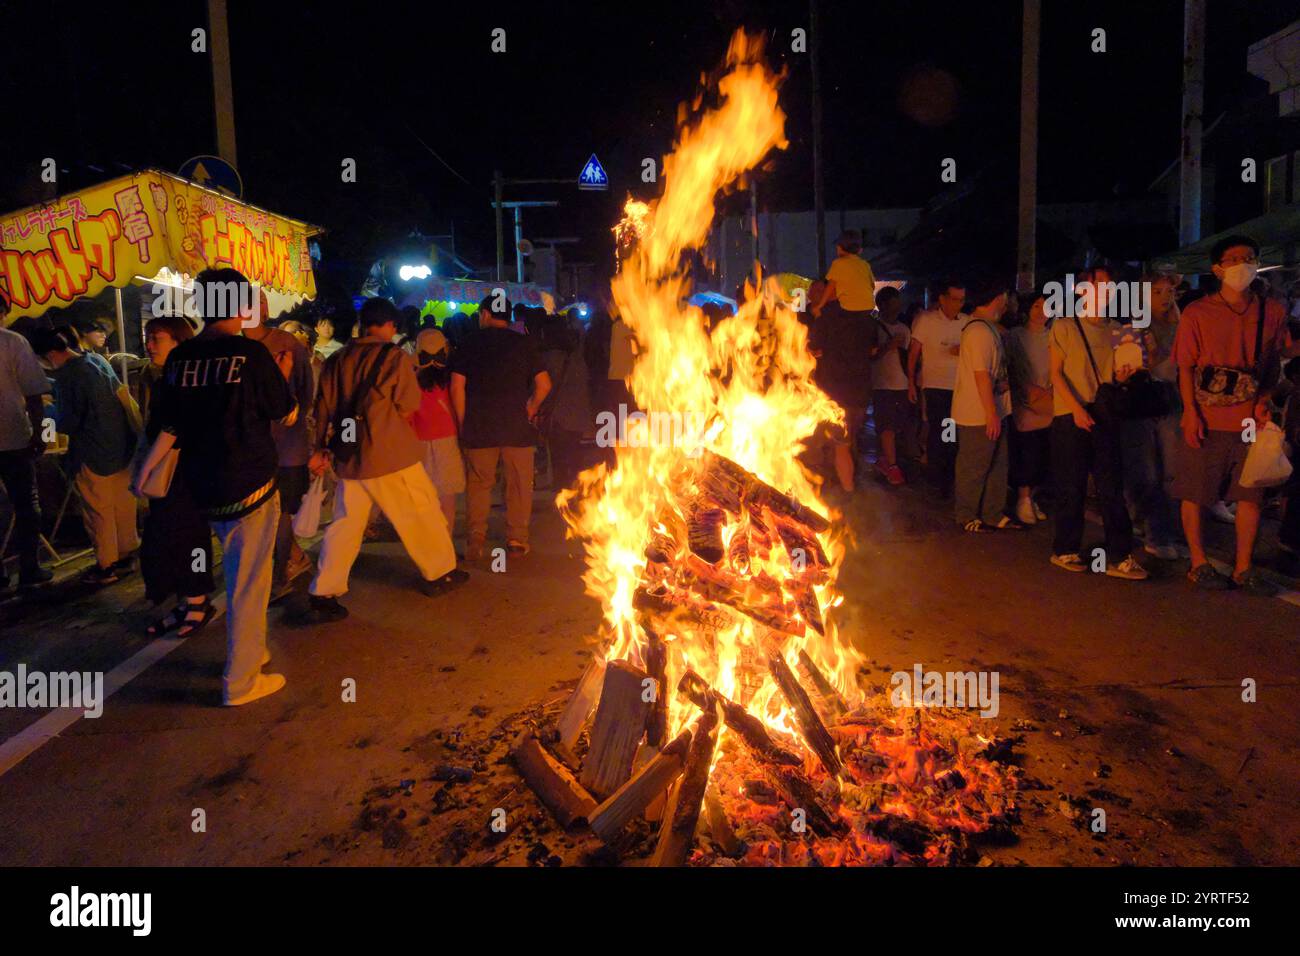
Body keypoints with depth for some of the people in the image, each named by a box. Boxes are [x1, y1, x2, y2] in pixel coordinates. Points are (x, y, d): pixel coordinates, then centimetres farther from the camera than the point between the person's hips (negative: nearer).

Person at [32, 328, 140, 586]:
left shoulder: (67, 375, -18)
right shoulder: (97, 359, 5)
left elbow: (67, 423, -18)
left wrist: (57, 420, 6)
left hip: (94, 453, -8)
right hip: (122, 446, 8)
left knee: (98, 510, 5)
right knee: (123, 504, 15)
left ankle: (107, 566, 13)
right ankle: (126, 555, 26)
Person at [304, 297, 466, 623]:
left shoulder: (336, 360, 6)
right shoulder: (395, 356, -8)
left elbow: (324, 409, 7)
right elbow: (409, 408, -5)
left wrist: (322, 449, 13)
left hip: (348, 457, 5)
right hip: (390, 454, -5)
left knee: (345, 524, 11)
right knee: (422, 512, 12)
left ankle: (322, 596, 8)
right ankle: (439, 574, 23)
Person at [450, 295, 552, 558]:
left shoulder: (469, 344, 2)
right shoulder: (523, 343, 3)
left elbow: (457, 388, -3)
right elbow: (544, 384, -1)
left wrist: (463, 423, 5)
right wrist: (531, 408, 13)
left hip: (479, 427, 0)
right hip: (517, 426, 0)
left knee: (478, 483, 9)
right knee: (519, 483, 9)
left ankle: (475, 539, 6)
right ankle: (517, 539, 11)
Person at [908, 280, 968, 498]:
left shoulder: (967, 322, 4)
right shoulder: (927, 320, -4)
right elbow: (913, 352, 0)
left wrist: (964, 350, -10)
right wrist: (911, 382, -3)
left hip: (960, 387, 3)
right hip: (935, 385, -3)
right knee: (937, 435, -1)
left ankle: (951, 478, 19)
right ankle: (937, 481, 10)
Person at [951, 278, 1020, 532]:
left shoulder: (989, 328, 14)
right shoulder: (980, 331, -20)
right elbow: (982, 375, -23)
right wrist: (991, 413, -23)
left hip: (993, 412, 10)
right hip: (979, 415, -10)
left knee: (997, 465, 16)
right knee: (974, 468, 3)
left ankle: (994, 515, 25)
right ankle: (967, 517, 15)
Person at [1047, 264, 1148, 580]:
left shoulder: (1116, 329, 12)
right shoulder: (1065, 326, -2)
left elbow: (1115, 376, 18)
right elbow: (1056, 373, -6)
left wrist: (1122, 376, -6)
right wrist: (1076, 409, -16)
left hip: (1105, 416, 4)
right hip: (1070, 416, -4)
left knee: (1113, 488, 1)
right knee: (1071, 488, 2)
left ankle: (1119, 557, 5)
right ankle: (1064, 550, 17)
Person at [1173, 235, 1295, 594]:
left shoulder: (1272, 311, 6)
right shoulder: (1197, 313, -2)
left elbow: (1274, 362, 14)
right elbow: (1185, 367, -2)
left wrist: (1264, 399, -2)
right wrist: (1190, 413, -10)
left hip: (1250, 419, 3)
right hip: (1207, 420, -3)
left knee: (1251, 494, 6)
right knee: (1194, 494, 2)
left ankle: (1244, 568, 18)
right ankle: (1199, 564, 17)